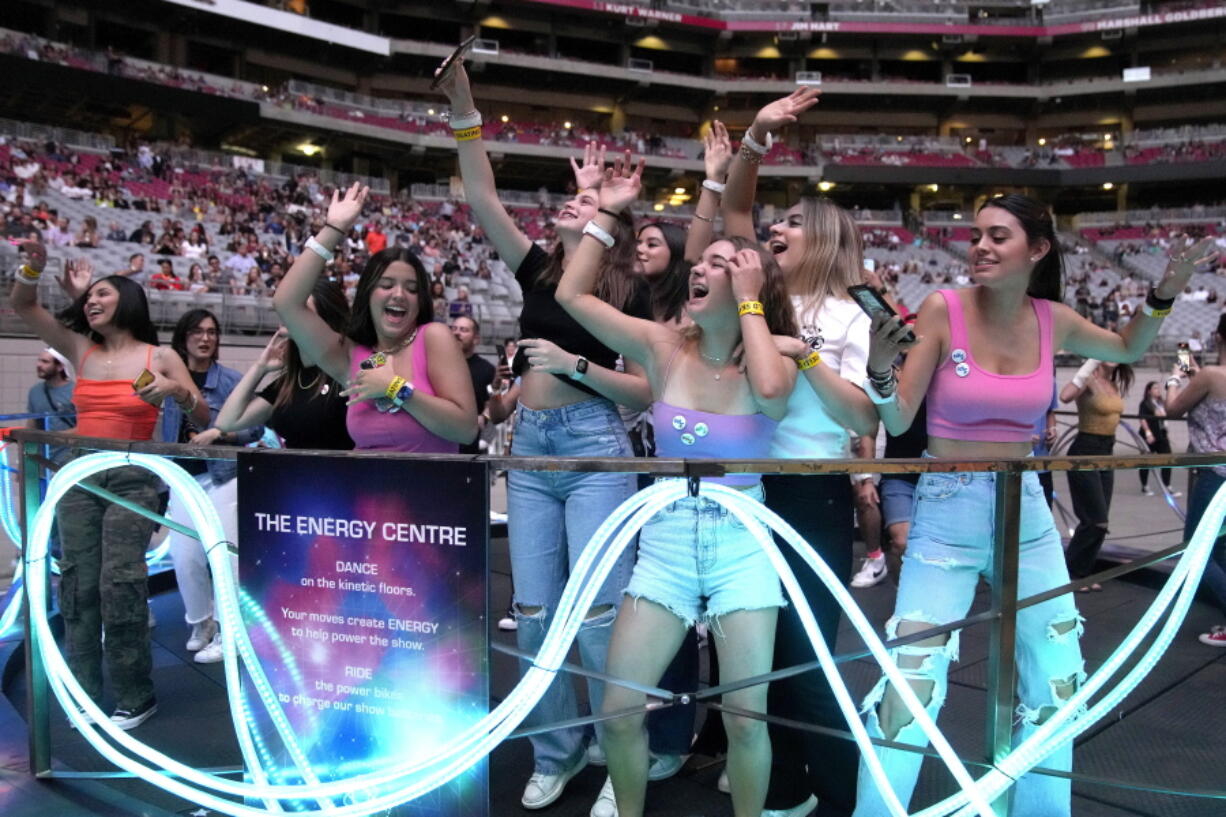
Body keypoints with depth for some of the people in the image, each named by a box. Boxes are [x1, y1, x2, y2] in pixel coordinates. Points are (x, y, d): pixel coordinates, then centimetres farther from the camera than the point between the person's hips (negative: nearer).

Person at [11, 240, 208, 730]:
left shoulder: (159, 357, -1)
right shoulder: (80, 349, 9)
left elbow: (206, 418, -3)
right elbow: (22, 307, 12)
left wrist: (178, 390, -21)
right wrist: (34, 266, -4)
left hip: (133, 480, -4)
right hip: (78, 477, 4)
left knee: (118, 583, -8)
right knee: (77, 584, 4)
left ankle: (137, 696, 4)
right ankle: (85, 695, 14)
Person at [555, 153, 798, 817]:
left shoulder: (771, 361, -6)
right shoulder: (665, 347, -1)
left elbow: (770, 391, -32)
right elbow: (572, 295, -3)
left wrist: (749, 303, -20)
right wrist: (607, 214, -3)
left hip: (742, 545, -2)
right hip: (666, 543, 2)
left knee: (745, 718, 1)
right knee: (618, 710, 2)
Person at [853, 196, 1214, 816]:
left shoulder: (1053, 320, 0)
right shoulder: (943, 309, -12)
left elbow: (1128, 349, 21)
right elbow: (898, 421, -11)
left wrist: (1163, 295, 5)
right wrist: (880, 368, -30)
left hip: (1028, 510, 5)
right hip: (946, 513, -4)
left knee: (1057, 686, 15)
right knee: (911, 686, -6)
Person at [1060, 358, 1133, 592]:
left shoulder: (1114, 384, 10)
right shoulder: (1090, 380, -14)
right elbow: (1065, 396, -35)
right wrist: (1092, 363, -31)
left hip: (1106, 452, 8)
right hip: (1085, 452, -8)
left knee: (1097, 522, 11)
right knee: (1096, 521, -7)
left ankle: (1081, 573, 21)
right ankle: (1067, 572, 6)